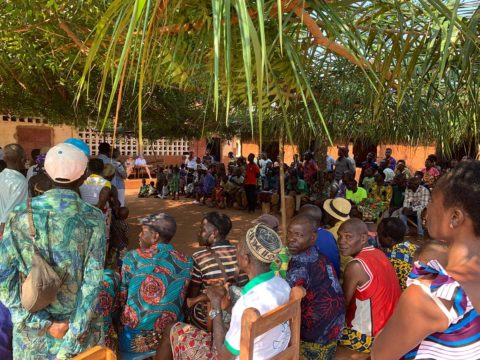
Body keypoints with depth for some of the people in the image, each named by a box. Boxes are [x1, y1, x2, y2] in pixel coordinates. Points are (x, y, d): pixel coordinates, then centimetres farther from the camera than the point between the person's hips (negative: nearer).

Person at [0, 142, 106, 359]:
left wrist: (43, 323, -10)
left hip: (32, 326, 2)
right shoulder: (93, 218, -15)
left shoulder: (21, 214, -11)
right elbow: (92, 283, -16)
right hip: (79, 325, -1)